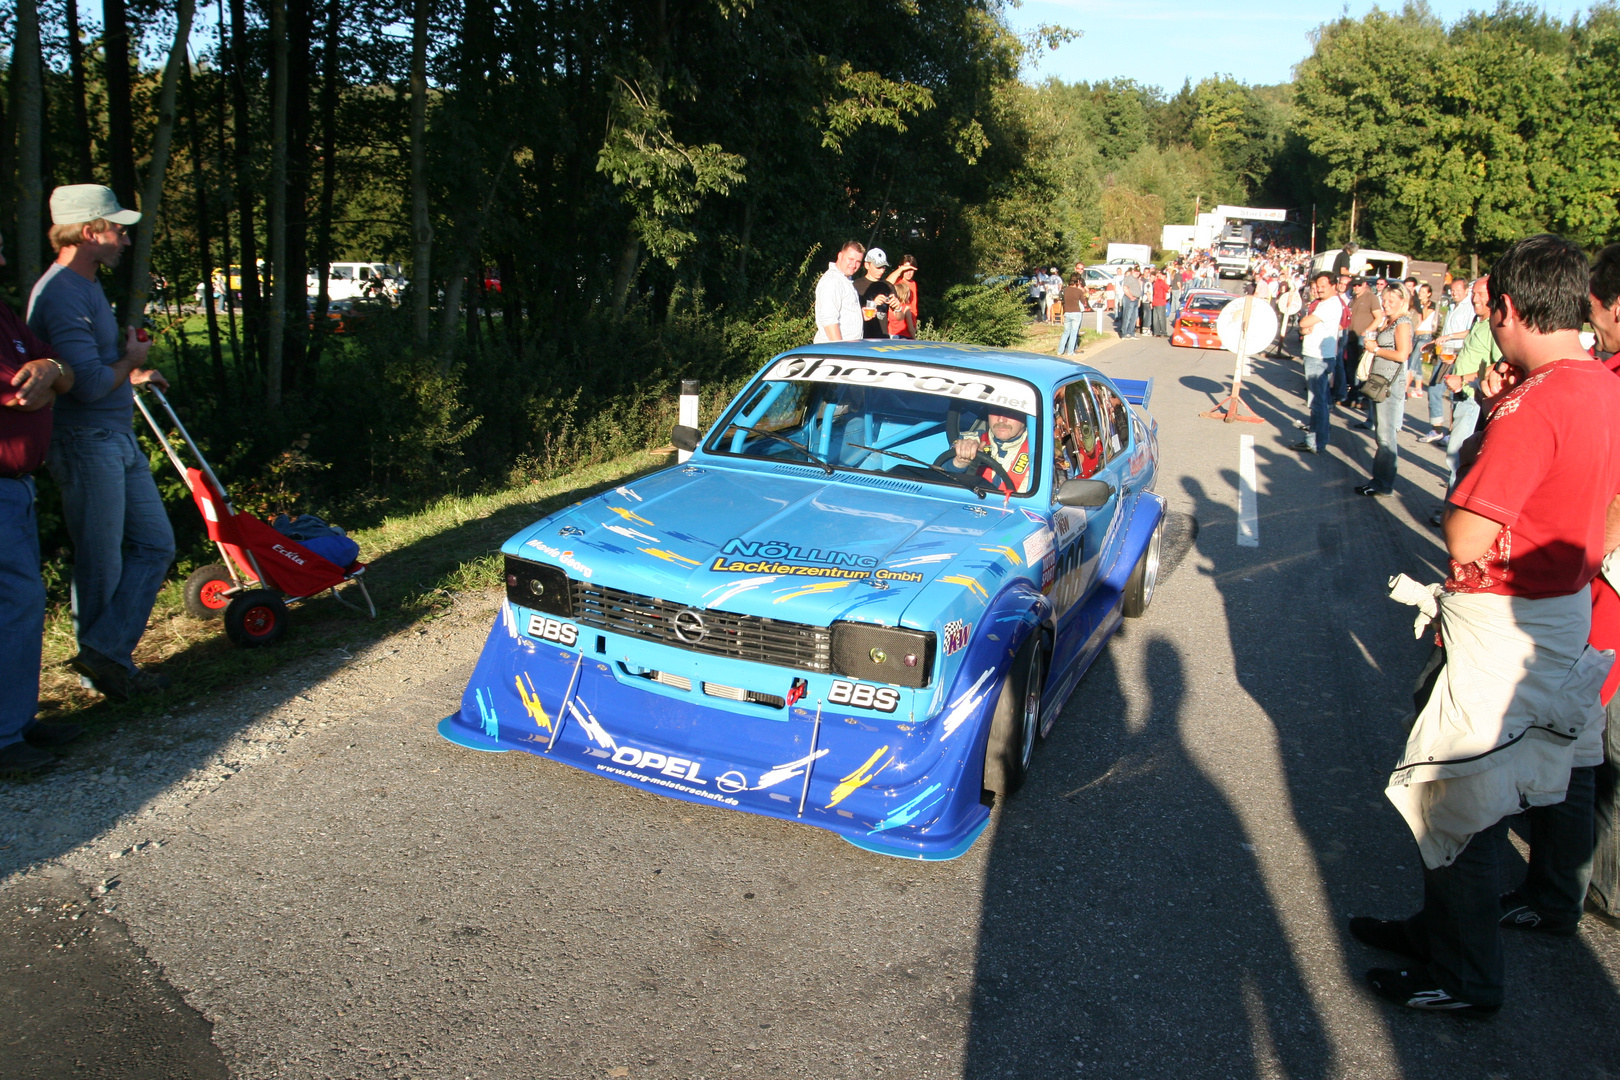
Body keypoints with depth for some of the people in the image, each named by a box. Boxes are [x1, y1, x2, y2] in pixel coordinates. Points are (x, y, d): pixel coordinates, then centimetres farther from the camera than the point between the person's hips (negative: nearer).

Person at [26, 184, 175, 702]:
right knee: (101, 563, 2)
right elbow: (89, 384, -25)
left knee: (155, 545, 9)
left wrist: (132, 374, 12)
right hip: (86, 444, -10)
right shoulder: (62, 294, -18)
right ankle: (102, 659, 17)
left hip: (119, 438, 10)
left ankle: (107, 654, 11)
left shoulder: (87, 286, 15)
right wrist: (130, 362, -7)